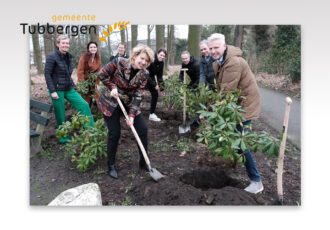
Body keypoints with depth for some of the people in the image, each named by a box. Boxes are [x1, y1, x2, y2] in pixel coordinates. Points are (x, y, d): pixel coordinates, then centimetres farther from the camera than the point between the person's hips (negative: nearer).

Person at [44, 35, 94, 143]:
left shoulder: (69, 56, 9)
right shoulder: (52, 57, -9)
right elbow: (47, 74, -11)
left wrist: (71, 85, 14)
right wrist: (52, 91, -16)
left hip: (69, 88, 6)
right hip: (57, 89, -6)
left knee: (84, 105, -5)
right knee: (60, 115, 2)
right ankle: (64, 138, 19)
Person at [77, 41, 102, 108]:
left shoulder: (98, 58, 1)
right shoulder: (84, 57, -13)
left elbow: (98, 72, 3)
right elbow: (80, 71, -13)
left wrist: (97, 83, -2)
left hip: (93, 82, 4)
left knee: (98, 97, -2)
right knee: (86, 100, 5)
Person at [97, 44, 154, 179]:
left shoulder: (144, 74, -10)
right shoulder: (119, 62, -20)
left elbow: (138, 95, -12)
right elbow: (102, 74, -8)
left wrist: (132, 115, -20)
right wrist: (112, 87, -20)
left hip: (129, 102, 4)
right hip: (111, 102, -4)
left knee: (143, 128, -4)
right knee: (114, 133, -5)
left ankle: (143, 162, 14)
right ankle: (111, 166, 16)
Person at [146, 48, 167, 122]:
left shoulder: (161, 63, -7)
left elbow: (159, 75, -2)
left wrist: (161, 85, -15)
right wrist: (154, 85, -30)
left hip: (150, 78, 7)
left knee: (155, 94, 1)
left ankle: (152, 114, 10)